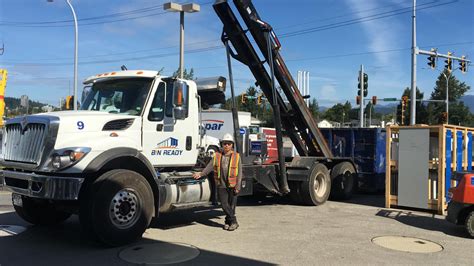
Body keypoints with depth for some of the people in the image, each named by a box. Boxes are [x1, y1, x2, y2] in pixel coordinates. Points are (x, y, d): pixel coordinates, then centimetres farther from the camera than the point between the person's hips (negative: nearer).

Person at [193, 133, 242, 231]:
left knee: (231, 205, 4)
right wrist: (201, 174, -17)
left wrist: (238, 187, -8)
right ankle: (233, 221, 11)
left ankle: (228, 221, 20)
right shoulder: (217, 156, 6)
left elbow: (239, 173, -2)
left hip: (233, 185, -1)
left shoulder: (236, 156, 0)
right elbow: (210, 166, -2)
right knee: (224, 204, -3)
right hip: (221, 185, 2)